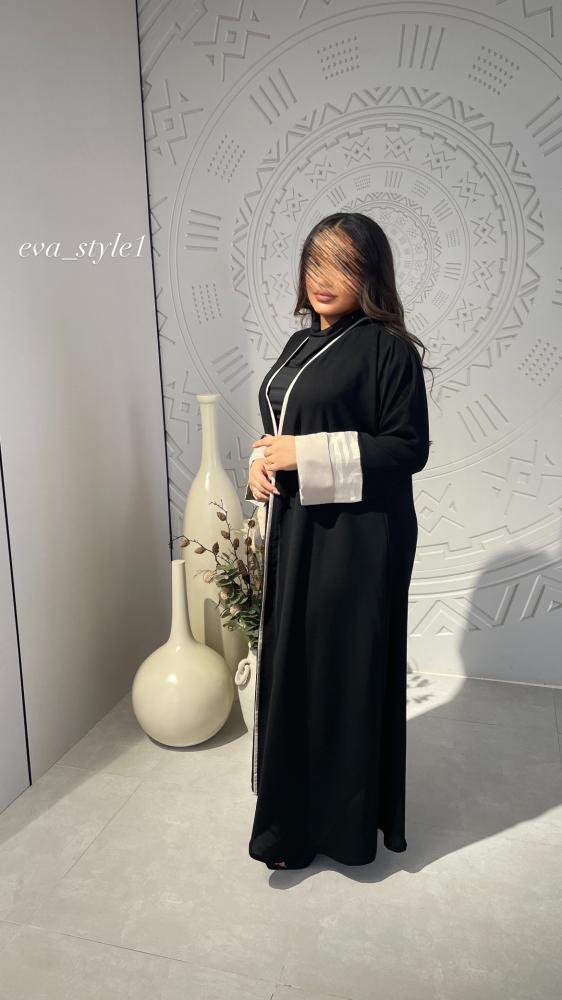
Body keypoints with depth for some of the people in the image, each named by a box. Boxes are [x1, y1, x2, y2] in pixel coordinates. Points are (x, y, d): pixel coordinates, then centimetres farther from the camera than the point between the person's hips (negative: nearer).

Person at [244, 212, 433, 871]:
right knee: (290, 662, 15)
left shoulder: (389, 348, -10)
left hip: (357, 535, -7)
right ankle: (295, 810, 36)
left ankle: (350, 820, 27)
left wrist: (308, 454, -19)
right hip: (293, 529, 8)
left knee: (348, 669, 4)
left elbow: (409, 448, -15)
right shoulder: (301, 343, 13)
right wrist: (261, 462, -3)